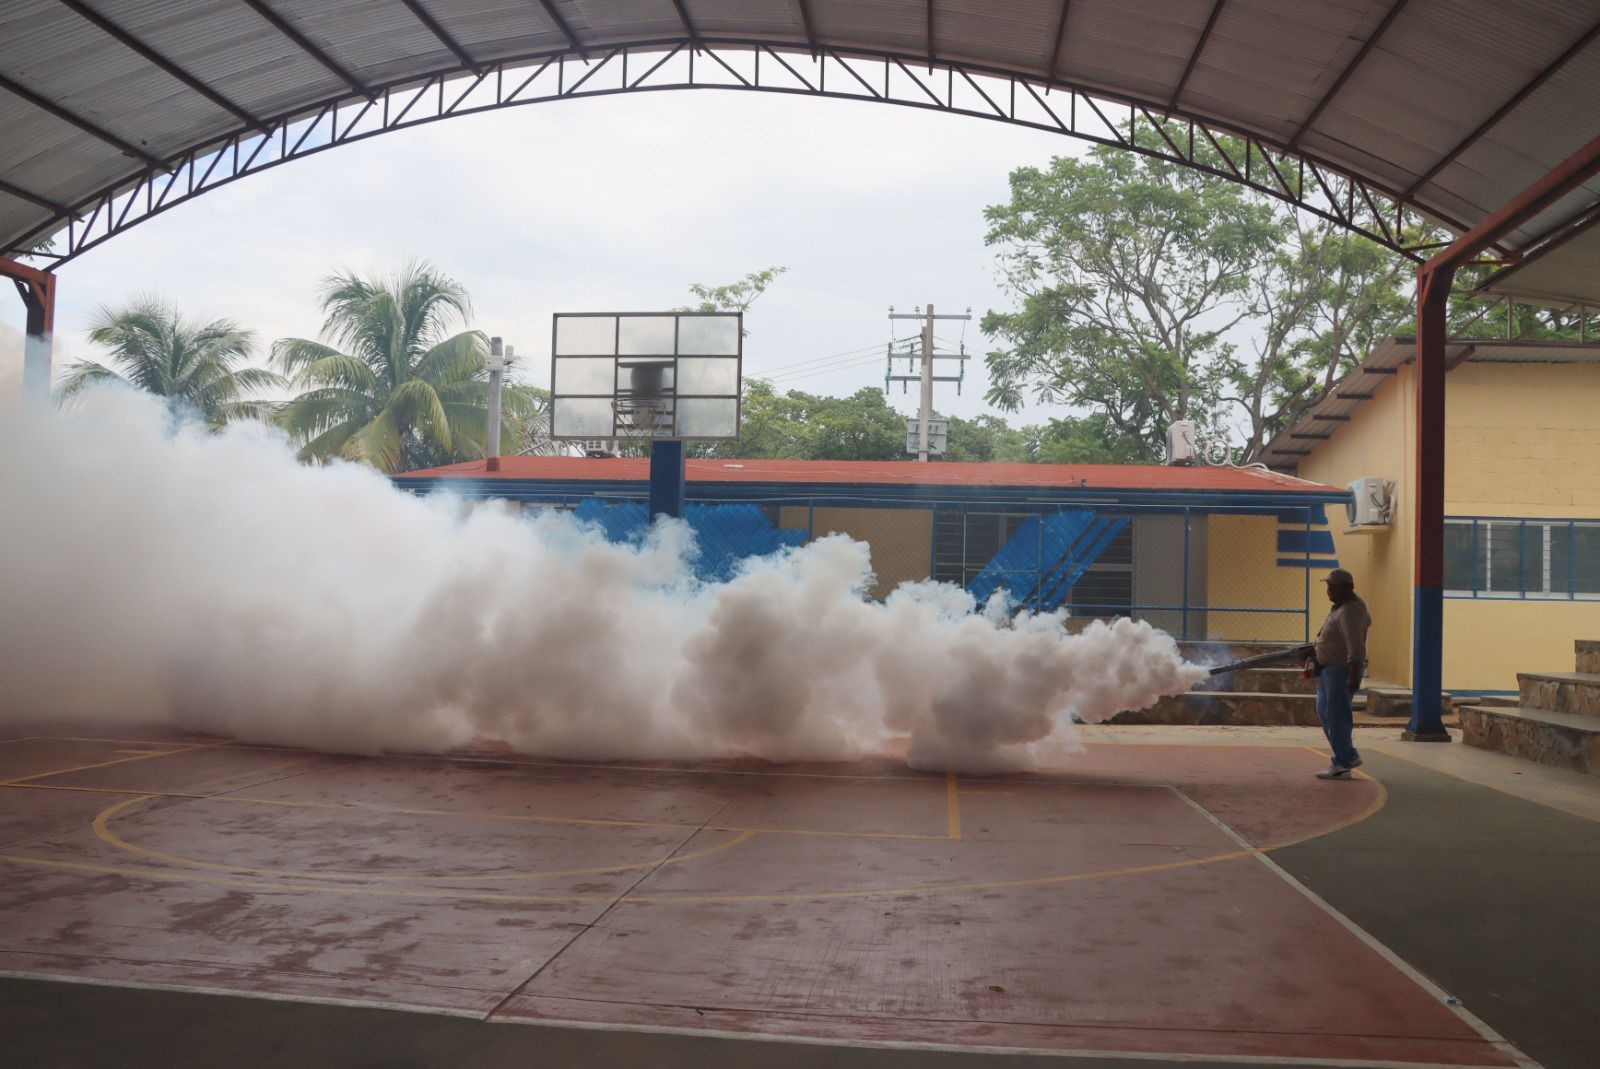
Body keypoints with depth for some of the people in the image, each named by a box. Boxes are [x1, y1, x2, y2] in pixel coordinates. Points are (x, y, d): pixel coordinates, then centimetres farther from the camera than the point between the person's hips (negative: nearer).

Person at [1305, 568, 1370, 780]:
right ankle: (1350, 756, 24)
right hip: (1330, 669, 11)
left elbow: (1356, 647, -27)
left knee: (1337, 716, -4)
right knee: (1324, 712, 16)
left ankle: (1341, 766, 4)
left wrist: (1354, 676, -32)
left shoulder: (1350, 611, -20)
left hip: (1342, 671, -11)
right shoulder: (1341, 607, 12)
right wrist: (1318, 649, 20)